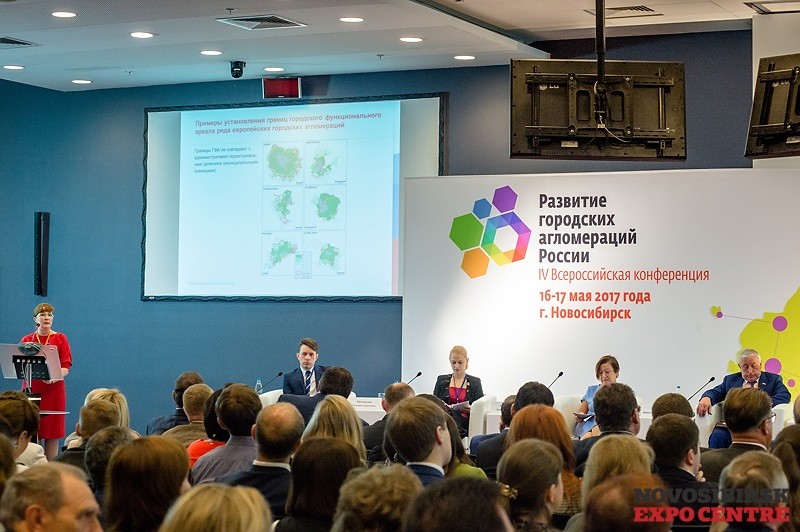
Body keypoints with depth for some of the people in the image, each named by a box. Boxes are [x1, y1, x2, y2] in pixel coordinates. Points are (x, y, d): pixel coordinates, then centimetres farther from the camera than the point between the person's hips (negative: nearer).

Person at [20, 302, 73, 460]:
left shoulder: (60, 338, 5)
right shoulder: (26, 340, 10)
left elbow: (66, 367, -2)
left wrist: (54, 377, -21)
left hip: (54, 390, -1)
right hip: (32, 389, 1)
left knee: (52, 434, -3)